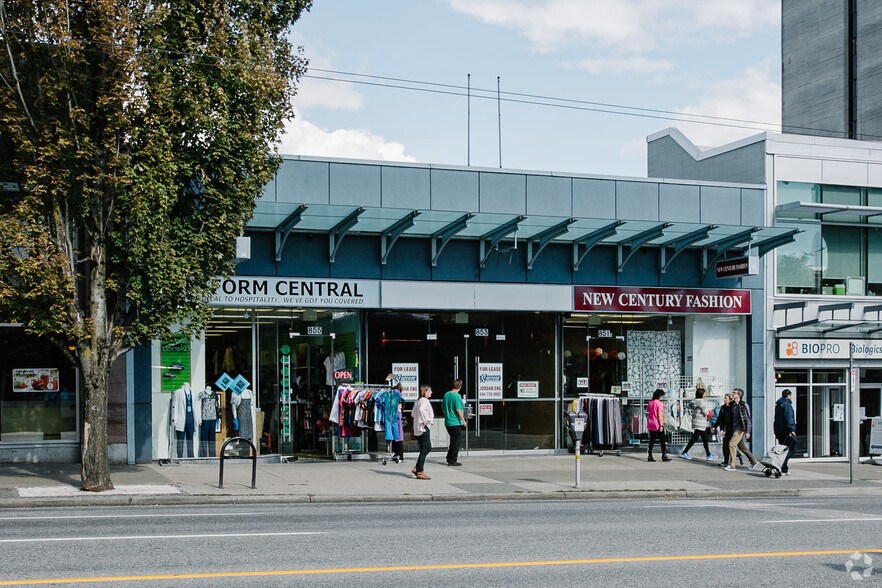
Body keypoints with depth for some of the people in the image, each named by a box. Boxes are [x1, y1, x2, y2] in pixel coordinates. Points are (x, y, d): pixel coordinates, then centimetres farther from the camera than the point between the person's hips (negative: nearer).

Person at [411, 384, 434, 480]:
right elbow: (421, 409, -32)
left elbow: (413, 414, 22)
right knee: (425, 450, -5)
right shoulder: (424, 400, -12)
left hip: (418, 428, 10)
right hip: (424, 427, -10)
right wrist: (426, 420, -24)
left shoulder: (417, 401, 16)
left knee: (428, 448, 16)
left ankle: (416, 468, 12)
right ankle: (420, 472, -5)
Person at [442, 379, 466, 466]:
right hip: (456, 422, -7)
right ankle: (453, 461, 7)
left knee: (453, 441, 19)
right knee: (455, 442, 3)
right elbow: (458, 410, -19)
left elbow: (443, 408, 14)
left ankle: (449, 459, 22)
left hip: (447, 422, 7)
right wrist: (463, 420, -10)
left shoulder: (446, 395, 6)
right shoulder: (457, 396, -16)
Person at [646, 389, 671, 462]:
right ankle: (664, 456, 2)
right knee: (662, 440, 2)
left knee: (652, 440, 8)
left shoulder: (650, 403, 9)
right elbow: (659, 415, -16)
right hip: (657, 425, -6)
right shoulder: (659, 403, -12)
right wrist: (661, 425, -15)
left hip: (650, 425, 6)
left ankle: (650, 456, 4)